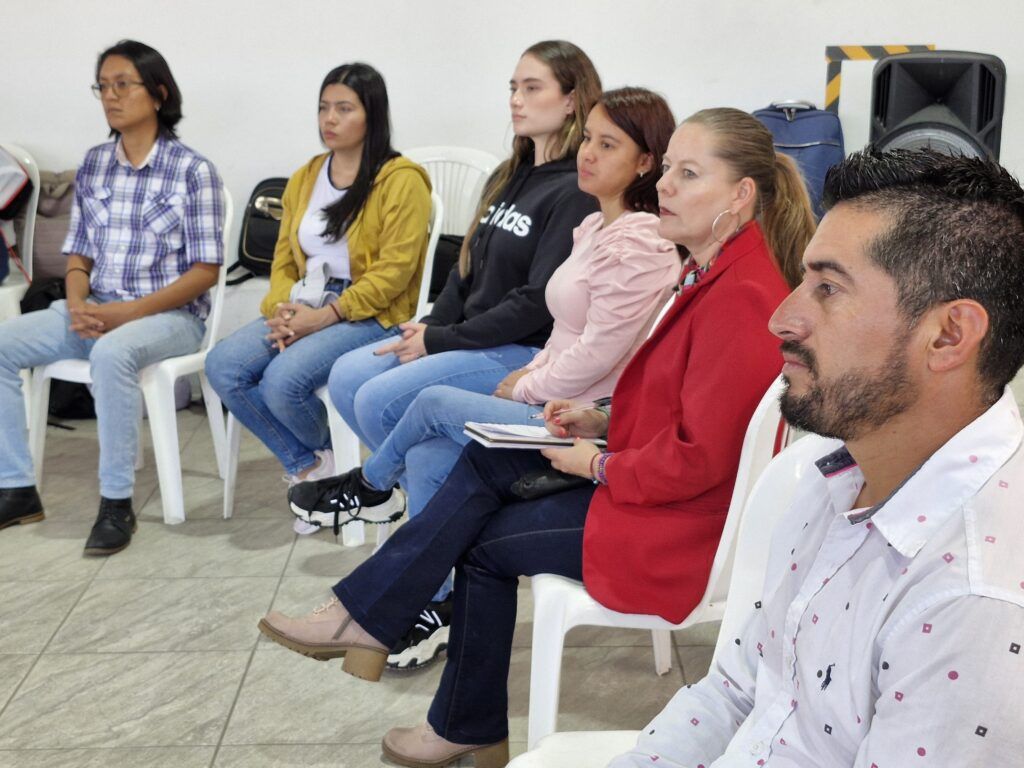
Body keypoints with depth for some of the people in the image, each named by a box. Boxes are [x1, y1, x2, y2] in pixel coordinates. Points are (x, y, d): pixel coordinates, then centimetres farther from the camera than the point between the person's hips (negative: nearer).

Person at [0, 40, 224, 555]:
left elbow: (205, 271, -10)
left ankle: (116, 503, -25)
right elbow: (78, 253, 13)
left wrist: (132, 311, -19)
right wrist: (77, 305, -9)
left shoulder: (192, 170, -6)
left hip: (169, 315, -6)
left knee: (111, 353, -38)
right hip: (97, 313, 6)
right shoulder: (93, 165, 10)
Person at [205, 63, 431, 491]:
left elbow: (393, 272, -14)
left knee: (282, 380, -29)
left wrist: (325, 316, -19)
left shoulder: (401, 180, -7)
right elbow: (284, 259, 14)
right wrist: (282, 308, -7)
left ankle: (320, 458, 6)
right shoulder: (305, 178, 16)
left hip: (373, 316, -7)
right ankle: (306, 466, 0)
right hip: (304, 308, 7)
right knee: (222, 366, -16)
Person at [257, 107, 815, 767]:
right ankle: (363, 616, 5)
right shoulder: (714, 273, 6)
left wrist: (600, 464, -13)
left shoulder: (740, 299, -26)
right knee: (486, 463, 3)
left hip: (676, 523, -9)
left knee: (485, 543, 1)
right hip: (660, 481, 9)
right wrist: (604, 423, 3)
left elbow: (700, 458, -26)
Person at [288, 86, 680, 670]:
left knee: (434, 403, -7)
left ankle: (366, 486, 23)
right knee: (427, 458, -5)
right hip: (552, 400, 9)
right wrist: (530, 373, 7)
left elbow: (597, 354, -20)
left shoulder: (639, 245, -18)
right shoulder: (596, 228, 14)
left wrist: (524, 389, -7)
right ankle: (434, 608, 4)